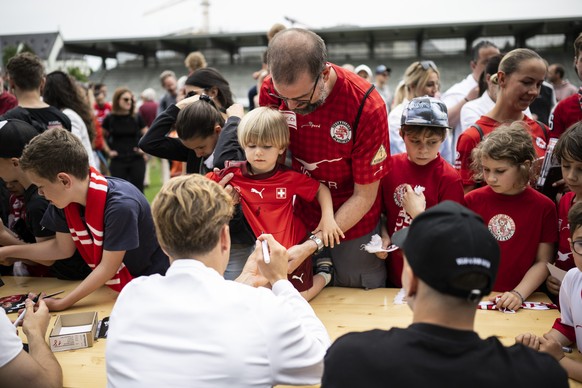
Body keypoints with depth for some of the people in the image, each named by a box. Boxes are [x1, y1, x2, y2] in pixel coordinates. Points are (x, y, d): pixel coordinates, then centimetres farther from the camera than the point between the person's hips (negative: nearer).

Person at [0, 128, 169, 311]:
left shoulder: (121, 205, -31)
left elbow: (108, 267, -24)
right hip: (112, 286, 6)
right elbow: (63, 248, 5)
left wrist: (60, 304, -23)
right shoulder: (65, 198, -9)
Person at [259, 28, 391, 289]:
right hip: (299, 215, 2)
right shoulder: (271, 89, -17)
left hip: (352, 220, -2)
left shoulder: (367, 106, -27)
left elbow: (364, 196, -18)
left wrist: (312, 245, -27)